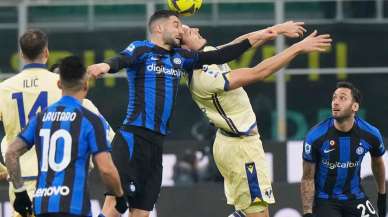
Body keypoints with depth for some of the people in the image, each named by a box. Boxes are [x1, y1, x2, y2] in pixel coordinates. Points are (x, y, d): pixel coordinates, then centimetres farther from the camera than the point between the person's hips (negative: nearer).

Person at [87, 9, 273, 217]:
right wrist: (106, 66, -45)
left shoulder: (180, 57, 19)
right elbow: (122, 60, -22)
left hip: (156, 141, 8)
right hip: (133, 137, -8)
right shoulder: (141, 49, -2)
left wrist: (253, 39, 21)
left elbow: (217, 57, 24)